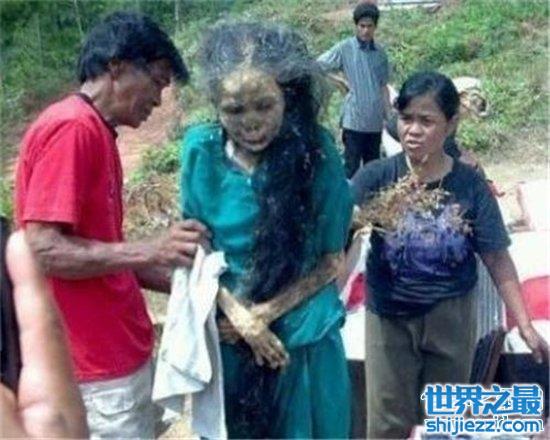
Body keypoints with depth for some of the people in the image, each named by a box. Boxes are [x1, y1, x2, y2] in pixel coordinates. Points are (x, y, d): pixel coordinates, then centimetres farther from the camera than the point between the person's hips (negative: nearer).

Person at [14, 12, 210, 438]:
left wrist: (178, 282, 9)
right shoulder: (70, 128, -17)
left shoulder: (96, 133, 11)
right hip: (98, 370, -9)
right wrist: (148, 250, -23)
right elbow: (44, 251, -22)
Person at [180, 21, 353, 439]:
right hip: (228, 337, 1)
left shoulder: (315, 152, -14)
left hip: (303, 339, -1)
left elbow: (332, 259, -7)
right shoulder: (201, 150, -10)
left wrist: (266, 313, -15)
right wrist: (238, 316, -12)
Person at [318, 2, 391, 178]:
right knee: (352, 167, 0)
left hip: (375, 121, 4)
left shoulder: (380, 52, 9)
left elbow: (383, 87, 12)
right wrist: (341, 83, -5)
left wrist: (390, 116, 8)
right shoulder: (344, 48, -4)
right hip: (354, 119, -4)